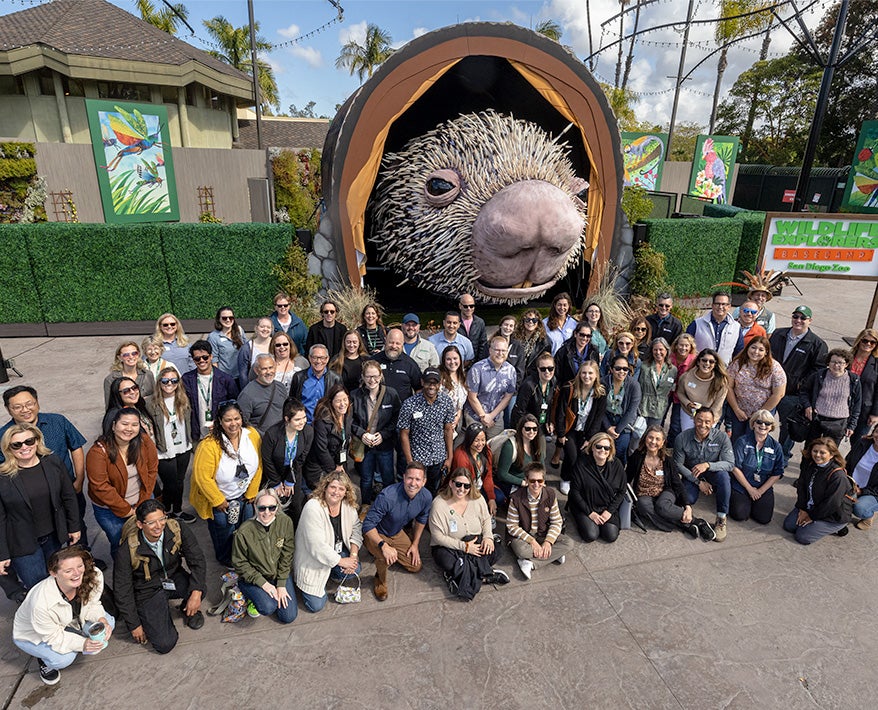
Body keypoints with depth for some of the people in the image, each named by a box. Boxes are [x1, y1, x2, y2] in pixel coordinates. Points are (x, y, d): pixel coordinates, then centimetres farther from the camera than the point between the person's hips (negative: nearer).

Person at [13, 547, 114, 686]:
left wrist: (102, 620, -30)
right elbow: (53, 636, -26)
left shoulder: (94, 575, -30)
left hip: (67, 623, 5)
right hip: (32, 634, -5)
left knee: (109, 623, -14)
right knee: (64, 658, -28)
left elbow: (91, 604, -11)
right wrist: (82, 644, -37)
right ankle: (44, 660, 6)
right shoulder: (42, 603, -41)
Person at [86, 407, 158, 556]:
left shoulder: (145, 441, -12)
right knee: (120, 544, 10)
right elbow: (100, 487, -22)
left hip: (142, 501, 3)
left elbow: (152, 470, -5)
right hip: (110, 509, -3)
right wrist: (126, 510, -17)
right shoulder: (98, 452, -22)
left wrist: (143, 503, -9)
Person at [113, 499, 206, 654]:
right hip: (148, 590, -2)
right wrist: (134, 625, -8)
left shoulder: (177, 529, -21)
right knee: (165, 644, -13)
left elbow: (197, 560, -16)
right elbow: (122, 590, -14)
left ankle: (190, 610, 6)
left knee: (199, 587, -32)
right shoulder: (127, 550, -26)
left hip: (174, 578, 2)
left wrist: (196, 593, -29)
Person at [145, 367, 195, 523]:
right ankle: (165, 514, 30)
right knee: (170, 485, 6)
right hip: (165, 453, -4)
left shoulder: (183, 399, -1)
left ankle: (177, 511, 37)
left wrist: (190, 443, 12)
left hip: (183, 449, 4)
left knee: (180, 482, 18)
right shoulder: (152, 404, -15)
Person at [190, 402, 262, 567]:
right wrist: (219, 500, -15)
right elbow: (202, 476, -24)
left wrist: (252, 492, -1)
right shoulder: (209, 445, -31)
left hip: (244, 496, 4)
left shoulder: (253, 435, -17)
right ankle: (225, 559, 49)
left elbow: (258, 466, -6)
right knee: (224, 531, 19)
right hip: (219, 498, -4)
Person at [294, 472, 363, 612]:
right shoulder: (313, 507, -28)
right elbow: (317, 546, -28)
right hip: (312, 560, -5)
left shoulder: (348, 506, -8)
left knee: (354, 569, -22)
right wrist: (341, 561, -21)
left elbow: (356, 529, 2)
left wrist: (354, 554, -14)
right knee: (316, 605, -10)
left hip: (338, 552, 5)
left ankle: (331, 574, 10)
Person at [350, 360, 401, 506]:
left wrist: (383, 434, -15)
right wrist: (361, 434, -15)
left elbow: (397, 419, -5)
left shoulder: (391, 394, -8)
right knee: (366, 480, 18)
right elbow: (349, 420, -1)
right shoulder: (355, 395, -7)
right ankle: (366, 506, 38)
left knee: (388, 478, 11)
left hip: (385, 444, -1)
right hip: (364, 445, 1)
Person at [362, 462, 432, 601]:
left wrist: (415, 544, 7)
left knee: (416, 566, 10)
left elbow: (421, 519, 4)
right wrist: (384, 546, -45)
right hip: (376, 534, -6)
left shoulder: (426, 497, -19)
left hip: (397, 533, 6)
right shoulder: (387, 496, -39)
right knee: (387, 557, -34)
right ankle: (380, 580, -1)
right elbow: (368, 525, -34)